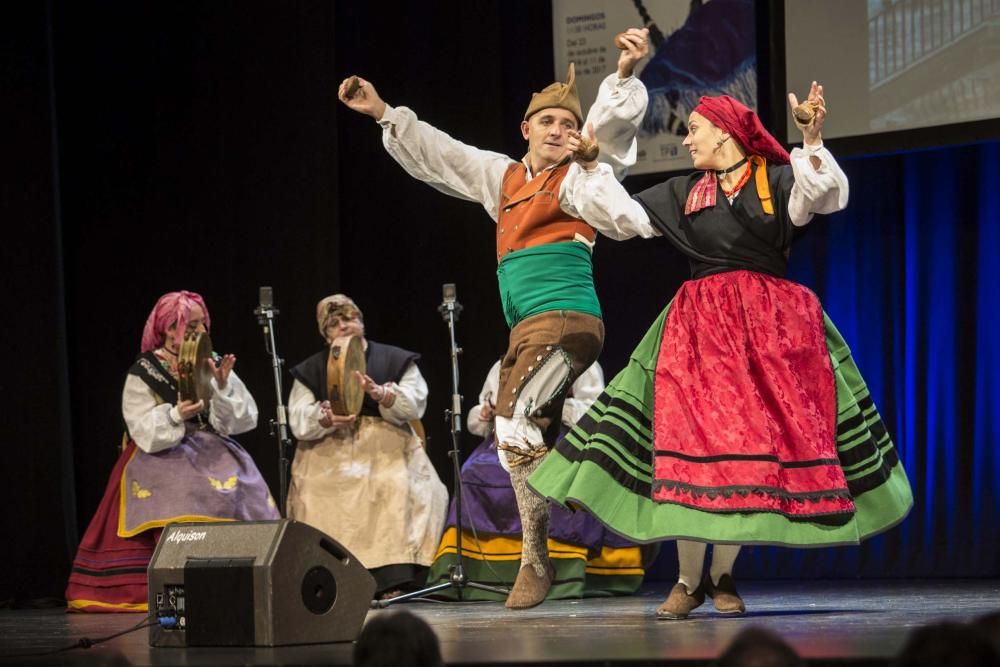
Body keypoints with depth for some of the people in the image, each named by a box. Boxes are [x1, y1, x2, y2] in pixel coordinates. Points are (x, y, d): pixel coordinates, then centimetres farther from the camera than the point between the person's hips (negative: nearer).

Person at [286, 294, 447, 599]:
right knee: (319, 494, -26)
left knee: (394, 488, -30)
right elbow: (298, 422, 3)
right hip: (329, 450, 2)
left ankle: (391, 579, -35)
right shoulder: (311, 370, 15)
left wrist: (381, 395, -19)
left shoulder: (395, 360, 13)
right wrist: (326, 419, -19)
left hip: (386, 447, -1)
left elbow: (415, 405, 0)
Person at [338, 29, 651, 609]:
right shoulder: (502, 177, 21)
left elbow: (612, 125, -12)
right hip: (526, 328, 7)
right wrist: (383, 113, 27)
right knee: (532, 440, 6)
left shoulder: (580, 174, 4)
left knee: (516, 421, -21)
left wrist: (625, 76, -29)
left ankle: (536, 557, -13)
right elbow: (436, 153, 28)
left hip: (566, 319, -7)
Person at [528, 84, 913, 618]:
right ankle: (688, 580, 1)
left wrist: (812, 141, -29)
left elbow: (820, 195, -15)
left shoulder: (776, 180, 3)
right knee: (692, 446, -6)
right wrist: (592, 167, 10)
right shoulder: (682, 193, 15)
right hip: (700, 327, 2)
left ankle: (722, 577, 12)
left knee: (752, 447, 0)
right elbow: (622, 215, 15)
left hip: (769, 325, -2)